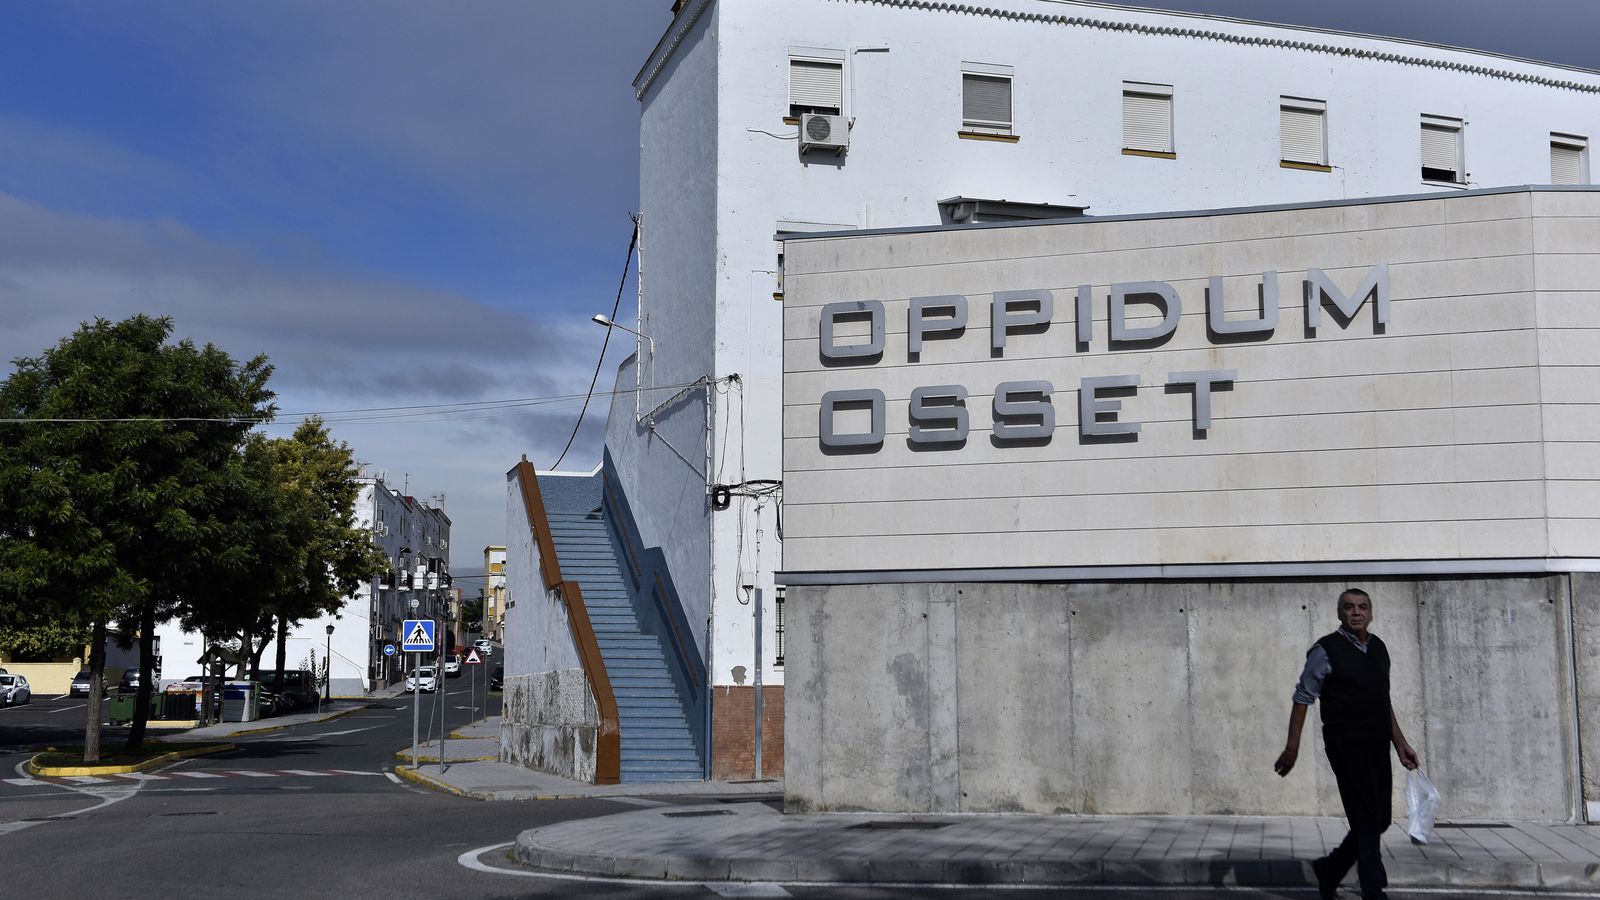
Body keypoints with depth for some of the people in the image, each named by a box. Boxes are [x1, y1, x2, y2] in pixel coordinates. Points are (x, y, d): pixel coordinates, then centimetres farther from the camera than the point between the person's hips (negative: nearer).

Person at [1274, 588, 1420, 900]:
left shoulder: (1379, 648, 10)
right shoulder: (1326, 650, -9)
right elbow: (1302, 699, -8)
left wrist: (1401, 744, 14)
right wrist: (1292, 748, -10)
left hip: (1377, 747, 7)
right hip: (1347, 747, -7)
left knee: (1380, 820, 11)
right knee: (1367, 822, -4)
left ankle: (1330, 870, 28)